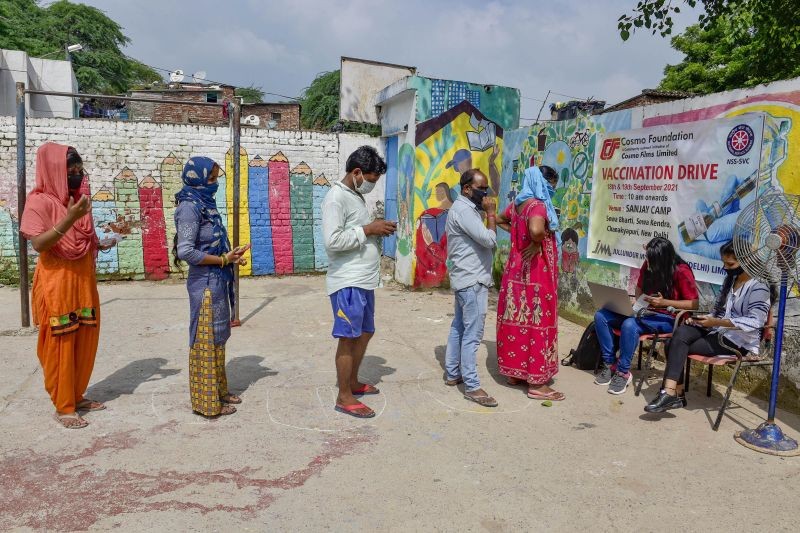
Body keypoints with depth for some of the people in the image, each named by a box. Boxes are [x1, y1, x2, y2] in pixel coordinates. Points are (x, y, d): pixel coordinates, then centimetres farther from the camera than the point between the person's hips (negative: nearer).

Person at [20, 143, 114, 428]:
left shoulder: (78, 199, 11)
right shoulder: (39, 201, -11)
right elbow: (38, 244, -22)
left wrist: (101, 244, 2)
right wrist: (69, 219, -30)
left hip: (84, 280, 7)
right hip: (57, 283, -7)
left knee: (86, 341, 12)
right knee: (60, 345, 0)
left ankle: (77, 396, 26)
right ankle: (63, 407, 11)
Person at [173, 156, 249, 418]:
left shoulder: (204, 204, 11)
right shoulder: (190, 206, -15)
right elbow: (185, 251, -22)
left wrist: (230, 255, 1)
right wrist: (224, 260, -16)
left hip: (217, 281, 9)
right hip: (205, 282, -9)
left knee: (218, 336, 17)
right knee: (206, 339, 1)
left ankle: (219, 390, 30)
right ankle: (207, 401, 13)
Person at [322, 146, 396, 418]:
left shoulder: (356, 195, 15)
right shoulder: (336, 197, -15)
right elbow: (332, 241, -23)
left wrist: (376, 229, 4)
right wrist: (368, 229, -18)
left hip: (364, 280, 10)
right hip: (347, 282, -10)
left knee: (365, 333, 17)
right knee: (348, 337, -2)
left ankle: (353, 382, 33)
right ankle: (344, 397, 10)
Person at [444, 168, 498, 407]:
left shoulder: (466, 208, 16)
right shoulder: (463, 210, -16)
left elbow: (482, 240, 19)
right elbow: (489, 239, -21)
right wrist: (491, 213, -12)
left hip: (466, 278, 11)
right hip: (472, 280, -11)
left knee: (459, 327, 16)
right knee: (472, 334, -8)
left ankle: (452, 374, 26)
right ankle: (472, 386, -3)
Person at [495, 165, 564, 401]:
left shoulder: (517, 203, 9)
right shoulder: (538, 205, -17)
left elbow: (500, 221, 27)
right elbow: (536, 230, -37)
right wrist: (536, 245, -17)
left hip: (516, 270, 9)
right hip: (535, 274, -9)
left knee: (517, 319, 15)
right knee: (536, 322, -2)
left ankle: (513, 371, 26)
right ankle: (536, 384, 6)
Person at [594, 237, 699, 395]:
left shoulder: (681, 271, -14)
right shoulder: (648, 266, 4)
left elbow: (694, 304, -14)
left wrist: (664, 302, -23)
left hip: (667, 318, -7)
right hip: (644, 310, 7)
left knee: (630, 325, -37)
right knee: (601, 316, -14)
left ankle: (623, 372, -20)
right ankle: (610, 364, -9)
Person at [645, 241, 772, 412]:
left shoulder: (759, 287, -10)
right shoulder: (730, 279, 16)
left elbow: (755, 322, -21)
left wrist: (716, 322, -24)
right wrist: (703, 318, 0)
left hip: (740, 340, -8)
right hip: (718, 330, 8)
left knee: (678, 347, -23)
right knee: (681, 332, -22)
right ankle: (674, 394, -25)